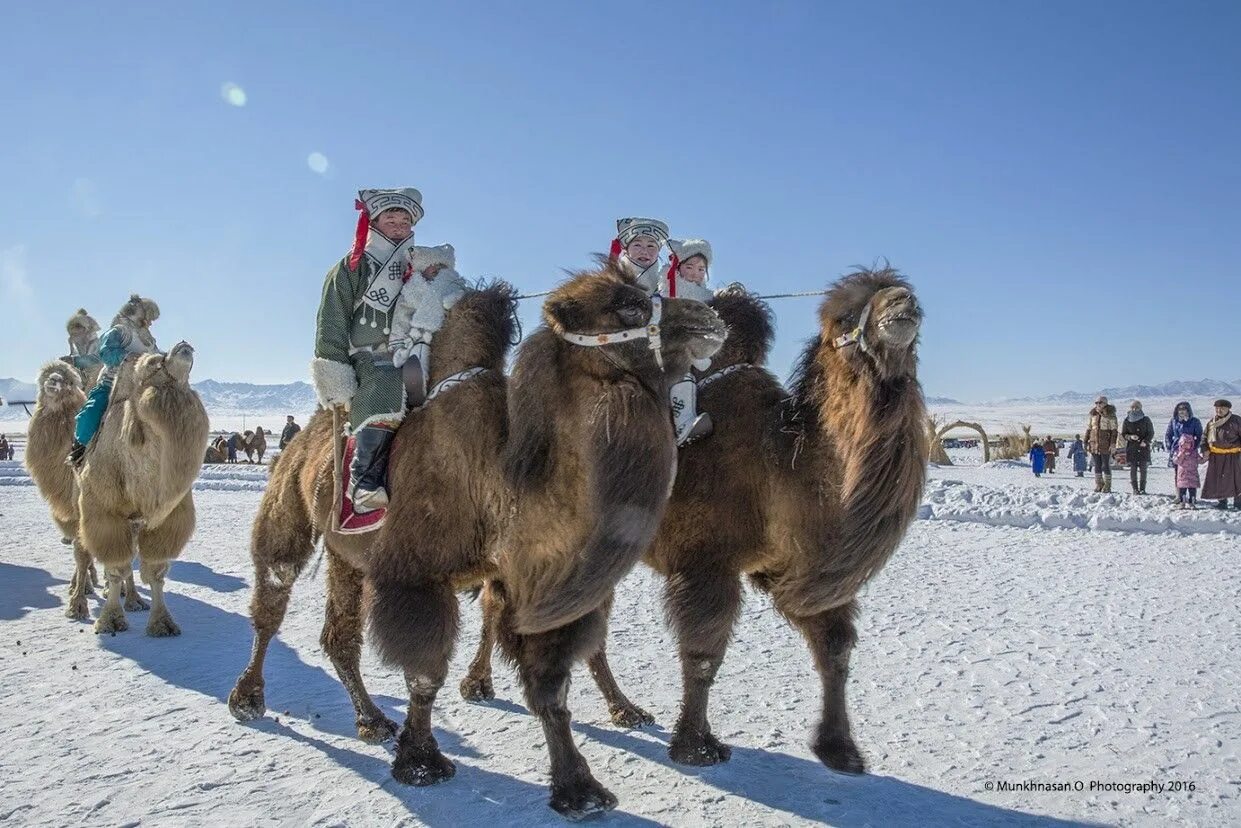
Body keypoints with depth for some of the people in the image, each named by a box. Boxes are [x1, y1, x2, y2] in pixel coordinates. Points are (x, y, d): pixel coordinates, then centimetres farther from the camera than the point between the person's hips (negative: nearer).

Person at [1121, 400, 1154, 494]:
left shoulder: (1146, 420, 4)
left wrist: (1145, 441, -10)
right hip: (1131, 447, 1)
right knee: (1133, 468, -1)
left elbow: (1151, 433, 6)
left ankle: (1142, 488, 3)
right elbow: (1123, 433, 9)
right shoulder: (1127, 420, 6)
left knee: (1143, 468, -3)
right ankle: (1135, 488, 4)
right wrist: (1130, 437, -11)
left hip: (1143, 447, 0)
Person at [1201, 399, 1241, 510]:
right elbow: (1204, 437, 13)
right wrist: (1205, 450, 0)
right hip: (1216, 457, 3)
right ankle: (1222, 502, 15)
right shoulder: (1211, 423, 8)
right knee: (1218, 479, 4)